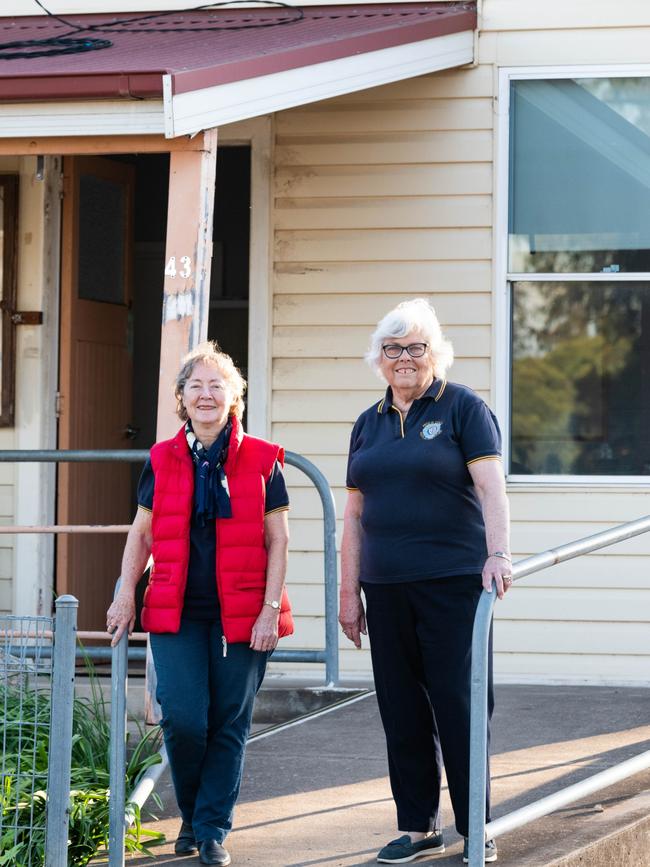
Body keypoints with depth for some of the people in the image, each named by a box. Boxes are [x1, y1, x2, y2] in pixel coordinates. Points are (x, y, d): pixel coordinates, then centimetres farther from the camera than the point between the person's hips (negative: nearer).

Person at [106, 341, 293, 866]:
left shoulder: (261, 461, 1)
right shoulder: (162, 461, 7)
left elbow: (277, 540, 1)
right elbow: (142, 533, 14)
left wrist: (271, 609, -5)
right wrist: (125, 598, 8)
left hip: (242, 616, -1)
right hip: (177, 613, 1)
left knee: (229, 724, 1)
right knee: (183, 719, -8)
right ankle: (191, 817, 16)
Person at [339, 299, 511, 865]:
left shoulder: (463, 408, -1)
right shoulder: (369, 424, 15)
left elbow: (490, 483, -13)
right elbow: (355, 514, 15)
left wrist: (498, 551, -27)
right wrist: (348, 592, 11)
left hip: (452, 581, -5)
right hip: (386, 588, 5)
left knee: (457, 703, -4)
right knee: (401, 709, 8)